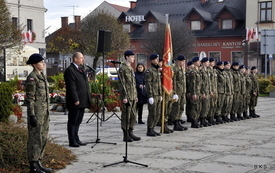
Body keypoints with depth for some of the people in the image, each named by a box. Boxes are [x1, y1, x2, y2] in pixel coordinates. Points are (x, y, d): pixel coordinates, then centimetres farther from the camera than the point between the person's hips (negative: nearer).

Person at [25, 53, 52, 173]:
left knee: (43, 138, 12)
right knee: (35, 138, -3)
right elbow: (29, 98, -16)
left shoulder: (42, 76, 14)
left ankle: (38, 163, 21)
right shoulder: (32, 78, -13)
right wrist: (31, 115, -20)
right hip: (36, 112, -9)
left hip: (44, 111, 9)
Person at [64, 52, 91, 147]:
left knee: (78, 121, 14)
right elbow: (72, 87, -18)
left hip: (82, 101, 9)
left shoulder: (81, 69, 18)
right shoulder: (70, 70, -12)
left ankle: (76, 139, 22)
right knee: (72, 122, -1)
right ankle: (72, 141, 4)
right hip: (75, 102, -9)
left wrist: (88, 98, 17)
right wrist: (75, 100, -21)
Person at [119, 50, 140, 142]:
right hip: (127, 96, -9)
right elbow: (122, 84, -14)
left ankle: (130, 133, 17)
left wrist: (136, 96, 18)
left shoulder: (131, 69, 18)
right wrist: (124, 97, -18)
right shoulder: (122, 69, -8)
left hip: (133, 96, 9)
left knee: (133, 115, 10)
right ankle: (126, 136, 1)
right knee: (126, 116, -4)